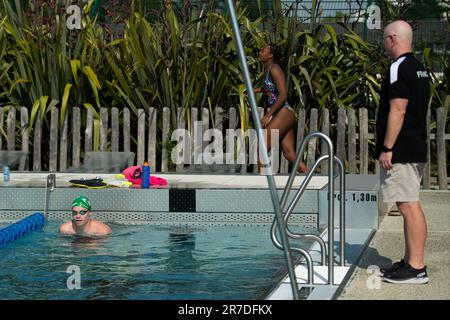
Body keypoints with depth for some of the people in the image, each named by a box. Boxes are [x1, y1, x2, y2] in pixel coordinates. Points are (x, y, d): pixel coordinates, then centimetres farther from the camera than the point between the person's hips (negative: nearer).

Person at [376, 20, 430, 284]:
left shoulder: (399, 68, -14)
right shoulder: (419, 68, 16)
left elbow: (397, 110, -21)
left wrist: (386, 148, -19)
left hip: (402, 151, -10)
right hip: (416, 149, 10)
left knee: (409, 206, -9)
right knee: (411, 206, 14)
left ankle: (416, 268, -7)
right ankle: (410, 261, 21)